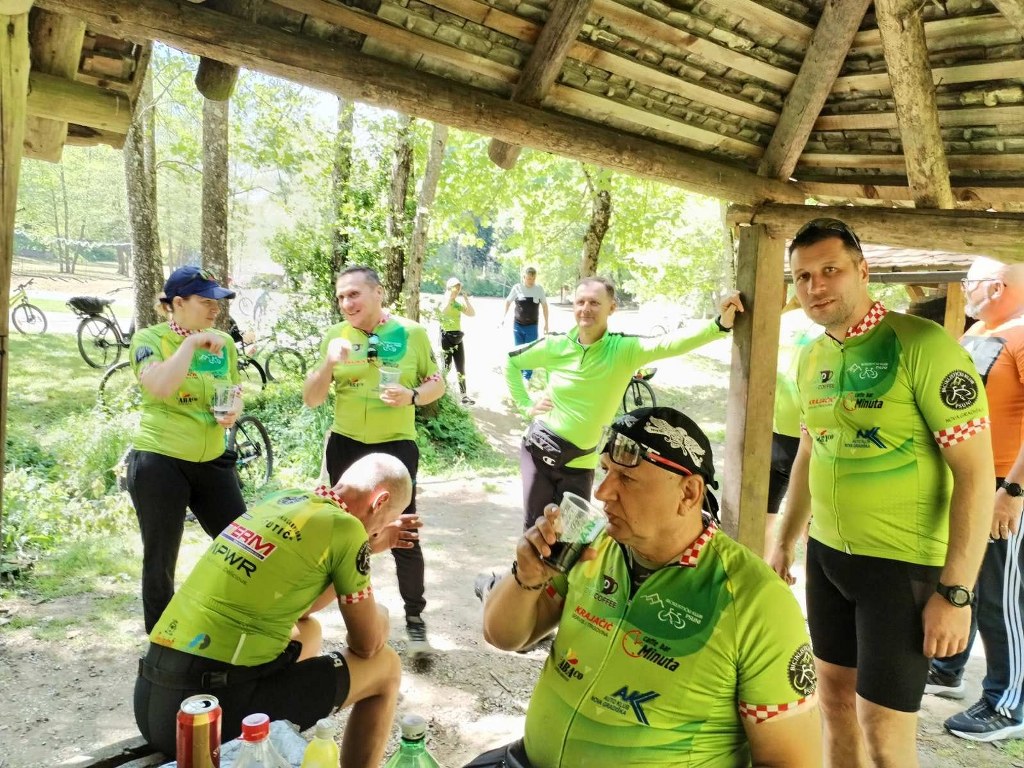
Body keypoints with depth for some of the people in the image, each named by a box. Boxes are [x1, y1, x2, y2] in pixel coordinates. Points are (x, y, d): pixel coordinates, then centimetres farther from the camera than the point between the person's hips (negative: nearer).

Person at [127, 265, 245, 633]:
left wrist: (234, 410, -3)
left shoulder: (223, 343, 7)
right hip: (159, 462, -5)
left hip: (213, 461, 5)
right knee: (160, 561, 7)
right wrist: (192, 342, -22)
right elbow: (160, 387, -27)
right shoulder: (149, 338, -8)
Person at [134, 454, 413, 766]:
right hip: (214, 710, -8)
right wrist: (378, 615, 24)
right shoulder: (344, 527, -9)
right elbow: (368, 644, 2)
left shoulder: (283, 500, 12)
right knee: (385, 665, 8)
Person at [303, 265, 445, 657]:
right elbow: (310, 400, -2)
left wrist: (412, 396, -18)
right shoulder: (335, 335, -1)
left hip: (397, 445, -2)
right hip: (345, 446, 3)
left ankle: (414, 618, 14)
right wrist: (328, 362, -19)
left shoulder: (412, 333, -5)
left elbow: (437, 383, 3)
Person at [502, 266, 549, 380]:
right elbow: (508, 302, 8)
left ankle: (526, 377, 5)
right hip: (517, 325, 0)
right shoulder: (517, 288, -6)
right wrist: (503, 317, 4)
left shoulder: (539, 289, -4)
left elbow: (544, 305, 7)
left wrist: (546, 323, 6)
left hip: (532, 326, 0)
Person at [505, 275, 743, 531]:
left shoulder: (624, 349, -11)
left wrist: (720, 325, -44)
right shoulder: (555, 345, -6)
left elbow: (671, 343, -29)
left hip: (579, 463, 0)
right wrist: (526, 405, 3)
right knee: (534, 527, 7)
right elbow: (511, 362, 11)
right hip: (538, 450, 1)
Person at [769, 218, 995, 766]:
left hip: (903, 564, -6)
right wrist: (785, 542, 20)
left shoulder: (923, 345, -17)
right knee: (834, 696, 17)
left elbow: (976, 474, -17)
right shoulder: (811, 358, 6)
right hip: (826, 554, 6)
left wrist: (956, 592, -19)